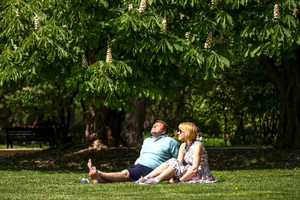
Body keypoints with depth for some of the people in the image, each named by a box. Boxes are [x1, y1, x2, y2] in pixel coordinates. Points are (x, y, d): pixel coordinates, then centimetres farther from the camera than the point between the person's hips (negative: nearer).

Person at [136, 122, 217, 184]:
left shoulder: (197, 146, -16)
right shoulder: (183, 146, 10)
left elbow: (194, 169, -22)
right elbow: (179, 164, 1)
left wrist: (179, 180, -24)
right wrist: (173, 178, -17)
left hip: (201, 176, -8)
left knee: (174, 162, -24)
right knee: (169, 162, -10)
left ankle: (156, 180, -34)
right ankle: (146, 178, -22)